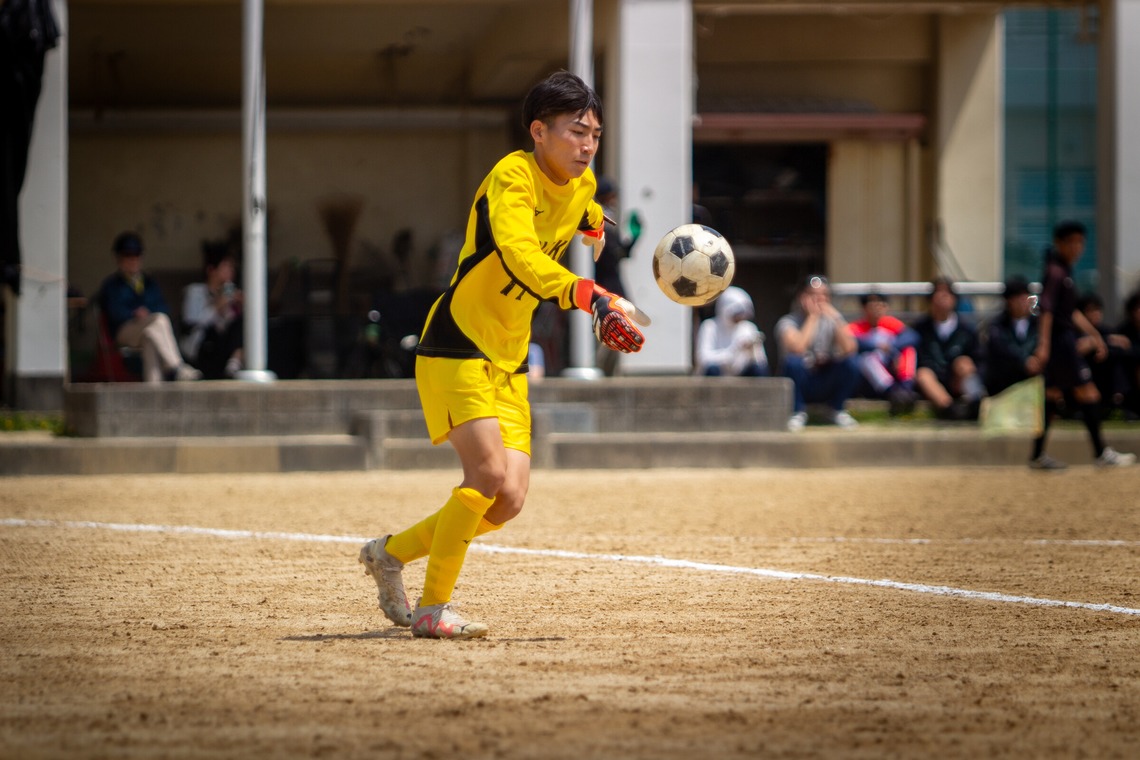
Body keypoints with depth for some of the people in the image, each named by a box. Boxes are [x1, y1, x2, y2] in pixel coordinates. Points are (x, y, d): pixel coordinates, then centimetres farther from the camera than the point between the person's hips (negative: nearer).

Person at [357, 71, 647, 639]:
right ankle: (432, 609, -9)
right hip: (456, 350, -8)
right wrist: (592, 298, -51)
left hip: (508, 362, 8)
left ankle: (390, 553, 18)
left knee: (508, 500, -3)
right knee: (489, 472, -22)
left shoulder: (581, 186, 5)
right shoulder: (512, 178, -20)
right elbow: (520, 255, -41)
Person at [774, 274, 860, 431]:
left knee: (851, 362, -24)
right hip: (800, 384, -3)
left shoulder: (832, 319, 0)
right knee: (793, 361, -34)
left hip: (825, 386, 3)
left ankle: (837, 410, 0)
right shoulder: (788, 322, -12)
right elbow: (798, 348, -34)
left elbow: (849, 349, -17)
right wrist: (812, 317, -24)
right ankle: (798, 412, -11)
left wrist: (835, 318, -23)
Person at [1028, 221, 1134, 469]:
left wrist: (1094, 335, 26)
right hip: (1059, 339, -10)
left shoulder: (1065, 271, 16)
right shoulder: (1055, 271, -14)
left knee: (1053, 395, 9)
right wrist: (1044, 343, -30)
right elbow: (1046, 308, -22)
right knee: (1087, 393, -5)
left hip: (1065, 338, 10)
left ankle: (1038, 455, 10)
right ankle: (1101, 454, -1)